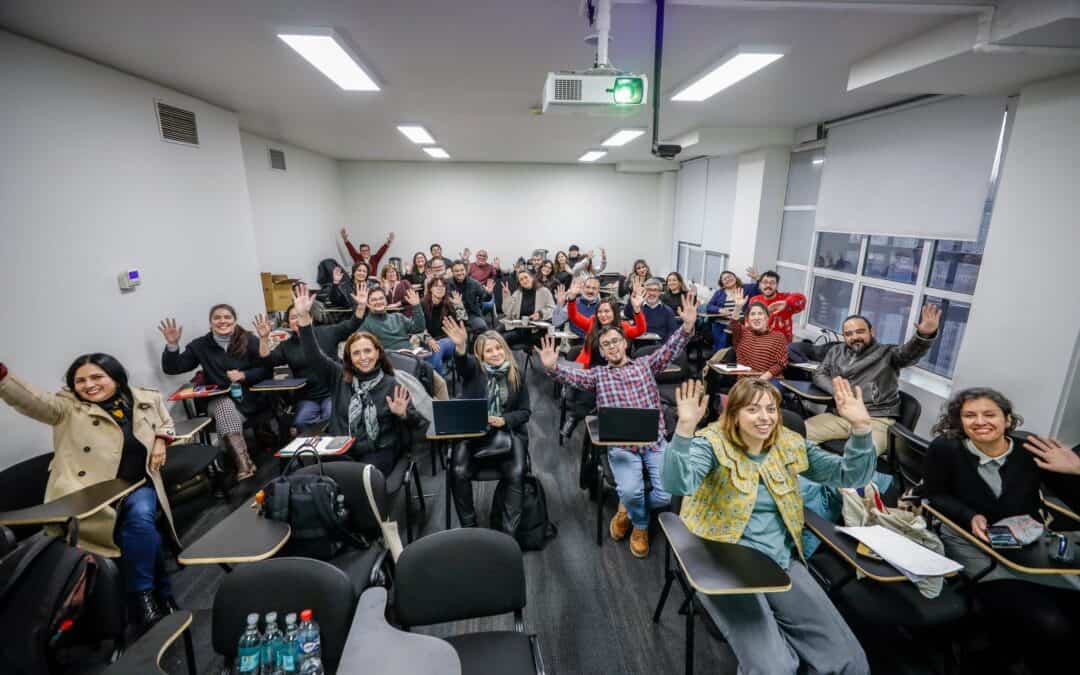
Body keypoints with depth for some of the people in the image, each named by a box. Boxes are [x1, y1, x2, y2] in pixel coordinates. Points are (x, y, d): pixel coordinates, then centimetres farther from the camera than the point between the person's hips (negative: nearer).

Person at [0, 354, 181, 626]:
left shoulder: (146, 400, 9)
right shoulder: (68, 408, 1)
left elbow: (165, 422, 28)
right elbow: (30, 400, -19)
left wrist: (160, 440, 7)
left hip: (138, 484, 3)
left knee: (140, 518, -28)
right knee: (144, 530, -27)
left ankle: (142, 593, -8)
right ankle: (159, 587, -7)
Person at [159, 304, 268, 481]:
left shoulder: (249, 341, 2)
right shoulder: (200, 345, 7)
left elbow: (266, 370, 1)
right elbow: (171, 368, 5)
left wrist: (244, 375, -15)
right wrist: (172, 345, -10)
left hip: (248, 396, -1)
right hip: (218, 399, 1)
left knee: (227, 411, -31)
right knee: (225, 407, -33)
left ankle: (242, 462, -34)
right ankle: (244, 462, -44)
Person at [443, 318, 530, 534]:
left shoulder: (516, 375, 5)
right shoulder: (473, 368, 0)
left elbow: (525, 411, 7)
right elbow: (461, 363, -26)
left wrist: (504, 420, -13)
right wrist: (460, 347, -49)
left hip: (508, 433, 1)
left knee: (516, 474, -22)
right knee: (459, 472, -22)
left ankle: (510, 532, -10)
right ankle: (468, 526, -1)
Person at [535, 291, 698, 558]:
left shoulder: (646, 364, 12)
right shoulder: (598, 375, 11)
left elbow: (670, 348, -1)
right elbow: (571, 376, -5)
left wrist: (687, 325, -18)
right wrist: (552, 367, -26)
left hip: (656, 441, 2)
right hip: (621, 446, -1)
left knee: (667, 494, -12)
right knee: (631, 491, -24)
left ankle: (628, 509, 22)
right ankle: (641, 526, 14)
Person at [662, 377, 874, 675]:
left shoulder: (790, 444, 4)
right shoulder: (713, 443, -13)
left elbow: (852, 477, 0)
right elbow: (676, 484, -31)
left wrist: (860, 427, -16)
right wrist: (685, 427, -46)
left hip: (781, 560, 5)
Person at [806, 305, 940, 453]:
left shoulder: (887, 353, 9)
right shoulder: (836, 352, 20)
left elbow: (910, 352, -10)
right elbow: (819, 375, 15)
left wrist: (924, 335, -34)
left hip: (876, 421, -3)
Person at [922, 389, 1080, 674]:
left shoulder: (1033, 450, -2)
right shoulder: (945, 449, -9)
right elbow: (933, 495, 1)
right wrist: (971, 517, -14)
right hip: (977, 549, -4)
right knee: (1049, 627, -22)